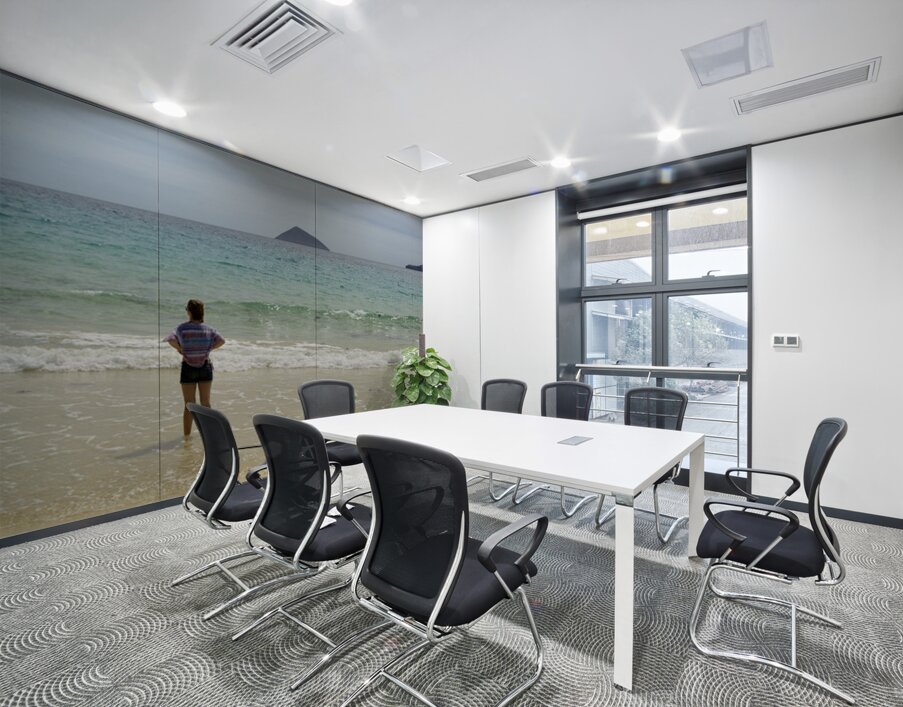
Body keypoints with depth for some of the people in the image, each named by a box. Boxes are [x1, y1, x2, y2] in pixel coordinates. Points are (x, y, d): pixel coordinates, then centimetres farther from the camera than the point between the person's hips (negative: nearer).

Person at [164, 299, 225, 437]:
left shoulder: (182, 327, -8)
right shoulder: (208, 329, -1)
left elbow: (171, 340, -23)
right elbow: (221, 341, -11)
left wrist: (180, 349, -6)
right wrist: (208, 349, 0)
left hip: (188, 367, -2)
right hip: (205, 367, 2)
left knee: (189, 405, 7)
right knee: (206, 403, 13)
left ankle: (186, 435, 13)